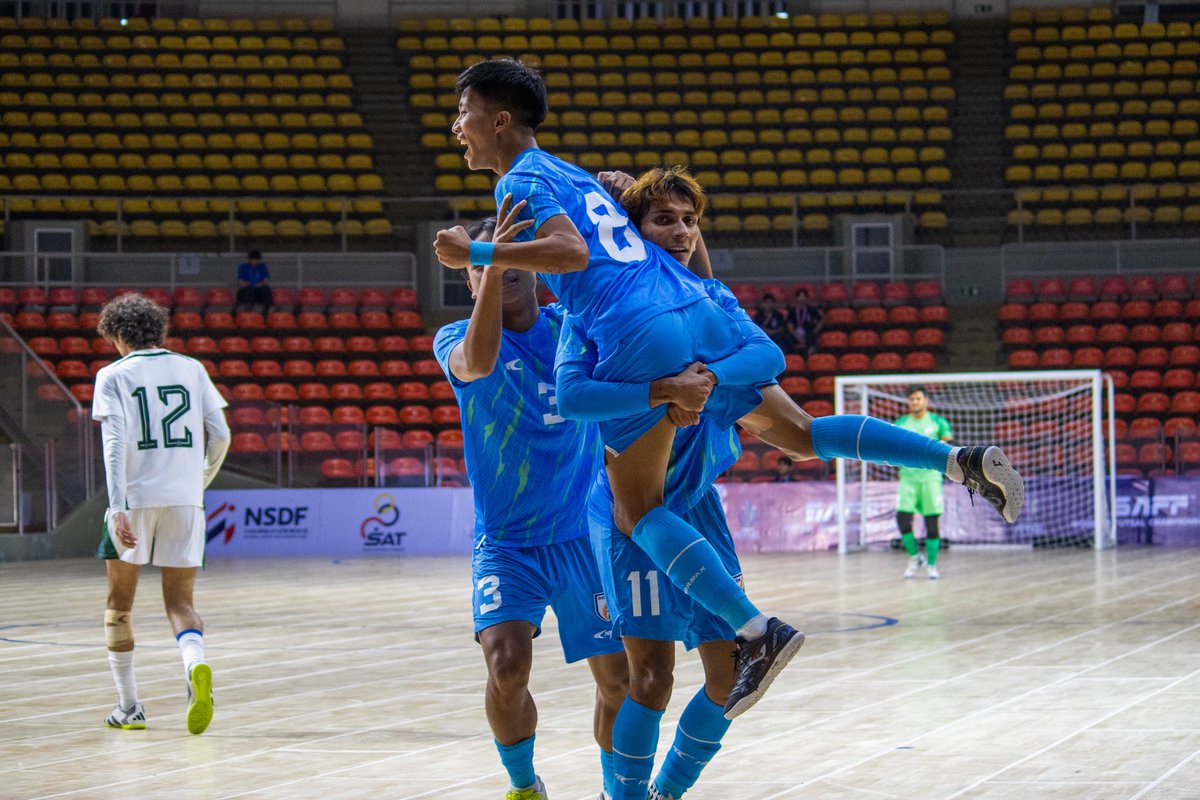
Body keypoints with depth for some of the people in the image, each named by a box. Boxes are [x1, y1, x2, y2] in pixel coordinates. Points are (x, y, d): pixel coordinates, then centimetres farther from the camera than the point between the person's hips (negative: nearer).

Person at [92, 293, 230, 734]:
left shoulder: (113, 375, 2)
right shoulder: (191, 368, 10)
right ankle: (196, 666, -24)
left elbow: (115, 442, -11)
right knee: (179, 603, 7)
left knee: (119, 605, 15)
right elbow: (220, 436, 7)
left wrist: (118, 508, -17)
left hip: (135, 499, -2)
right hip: (185, 500, 2)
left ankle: (128, 707, 16)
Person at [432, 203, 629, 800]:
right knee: (507, 666, -22)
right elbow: (476, 362, -31)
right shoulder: (454, 340, -6)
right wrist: (492, 268, -45)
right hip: (505, 544, -2)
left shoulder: (575, 326, 1)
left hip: (582, 535, 2)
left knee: (619, 679, 2)